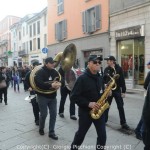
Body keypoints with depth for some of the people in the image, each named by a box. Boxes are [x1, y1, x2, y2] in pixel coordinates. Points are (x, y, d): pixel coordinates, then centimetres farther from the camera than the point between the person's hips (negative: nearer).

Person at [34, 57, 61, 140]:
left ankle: (51, 132, 17)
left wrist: (59, 84, -18)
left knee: (53, 114, 4)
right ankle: (41, 129, 32)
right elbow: (39, 83, -27)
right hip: (42, 96, -5)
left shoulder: (54, 72, 6)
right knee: (44, 114, 5)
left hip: (52, 96, 5)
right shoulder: (40, 72, -12)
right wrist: (51, 85, -32)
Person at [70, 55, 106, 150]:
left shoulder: (100, 78, 6)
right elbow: (74, 96, -17)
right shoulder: (82, 78, -14)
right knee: (81, 134, 12)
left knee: (102, 135, 7)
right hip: (85, 111, -5)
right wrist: (88, 103, -23)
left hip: (99, 111, 5)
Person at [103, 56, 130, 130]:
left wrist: (123, 91, -11)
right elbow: (104, 79, 7)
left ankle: (123, 123, 13)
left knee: (120, 107, 3)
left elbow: (122, 80, -8)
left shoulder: (119, 69, -8)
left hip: (117, 90, -2)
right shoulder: (106, 69, 1)